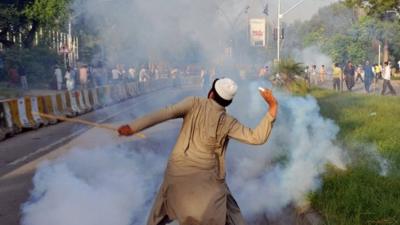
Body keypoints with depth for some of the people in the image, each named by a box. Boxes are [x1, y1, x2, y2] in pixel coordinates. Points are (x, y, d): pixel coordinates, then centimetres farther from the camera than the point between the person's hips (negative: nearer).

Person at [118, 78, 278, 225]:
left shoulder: (194, 104, -7)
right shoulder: (227, 122, -9)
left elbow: (166, 113, -18)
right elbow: (257, 138, -14)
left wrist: (133, 127, -20)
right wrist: (273, 109, -15)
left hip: (178, 173, 2)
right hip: (206, 179, -2)